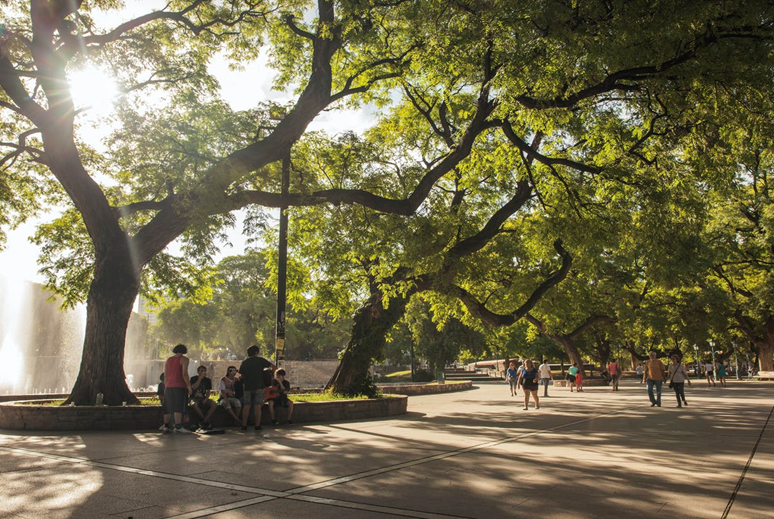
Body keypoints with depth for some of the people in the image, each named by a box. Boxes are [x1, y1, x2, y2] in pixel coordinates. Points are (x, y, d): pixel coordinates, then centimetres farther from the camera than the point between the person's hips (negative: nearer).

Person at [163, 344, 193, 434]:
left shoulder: (168, 360, 16)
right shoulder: (184, 359, -2)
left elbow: (165, 376, 15)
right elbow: (184, 374, -13)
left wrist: (166, 387, 20)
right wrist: (189, 386, -11)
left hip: (169, 386, 7)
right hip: (179, 386, -7)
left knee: (168, 407, 11)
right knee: (178, 407, -13)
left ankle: (166, 427, 14)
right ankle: (178, 428, -21)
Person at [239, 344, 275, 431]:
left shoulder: (244, 362, 10)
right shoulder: (260, 360, 0)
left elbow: (242, 376, 13)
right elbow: (274, 367, -1)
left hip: (247, 387, 3)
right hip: (258, 387, -3)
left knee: (246, 406, 7)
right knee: (258, 406, -1)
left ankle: (244, 425, 4)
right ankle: (257, 426, -1)